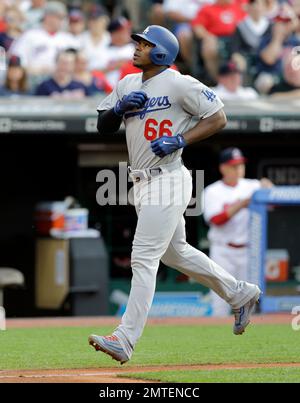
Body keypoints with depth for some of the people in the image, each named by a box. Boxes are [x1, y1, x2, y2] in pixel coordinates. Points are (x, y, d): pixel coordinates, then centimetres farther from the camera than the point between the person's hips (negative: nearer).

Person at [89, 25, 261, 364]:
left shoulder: (179, 84, -11)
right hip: (142, 184, 9)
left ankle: (125, 340, -18)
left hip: (168, 181, -9)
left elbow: (218, 117, -10)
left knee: (144, 258, -14)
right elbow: (103, 126, 14)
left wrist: (180, 140, -20)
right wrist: (120, 108, -7)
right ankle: (240, 294, 37)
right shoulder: (128, 85, 12)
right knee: (175, 253, 20)